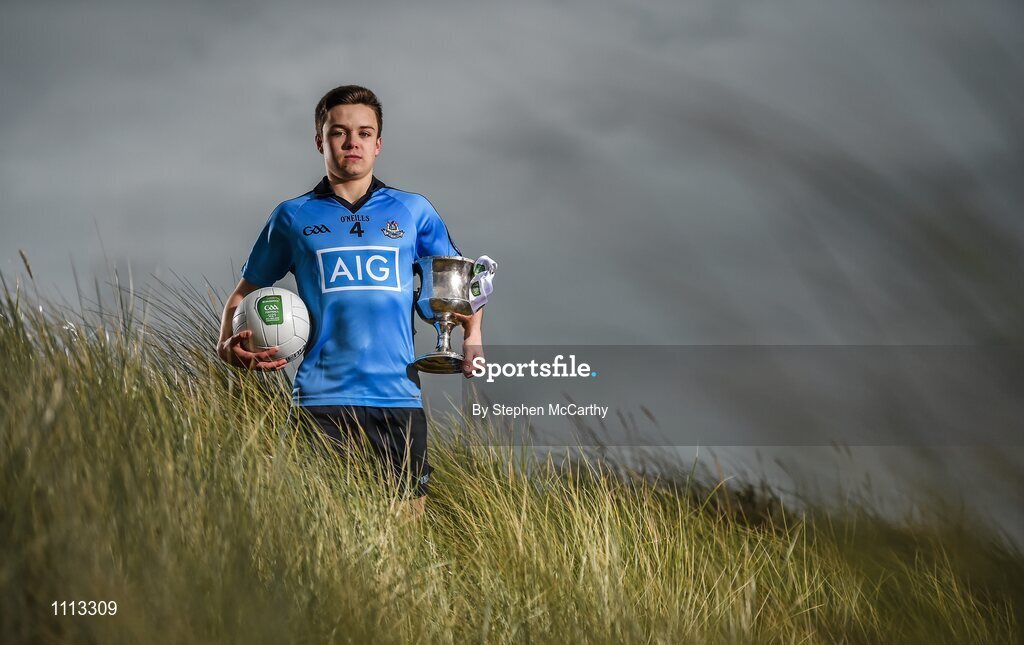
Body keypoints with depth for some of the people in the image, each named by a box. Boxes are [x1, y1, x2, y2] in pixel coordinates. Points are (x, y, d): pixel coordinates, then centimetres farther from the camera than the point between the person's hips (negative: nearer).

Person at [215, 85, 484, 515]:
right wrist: (228, 346, -2)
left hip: (399, 399, 2)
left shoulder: (413, 211, 13)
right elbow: (245, 293, 18)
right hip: (321, 400, -1)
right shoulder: (293, 217, 11)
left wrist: (473, 337, 4)